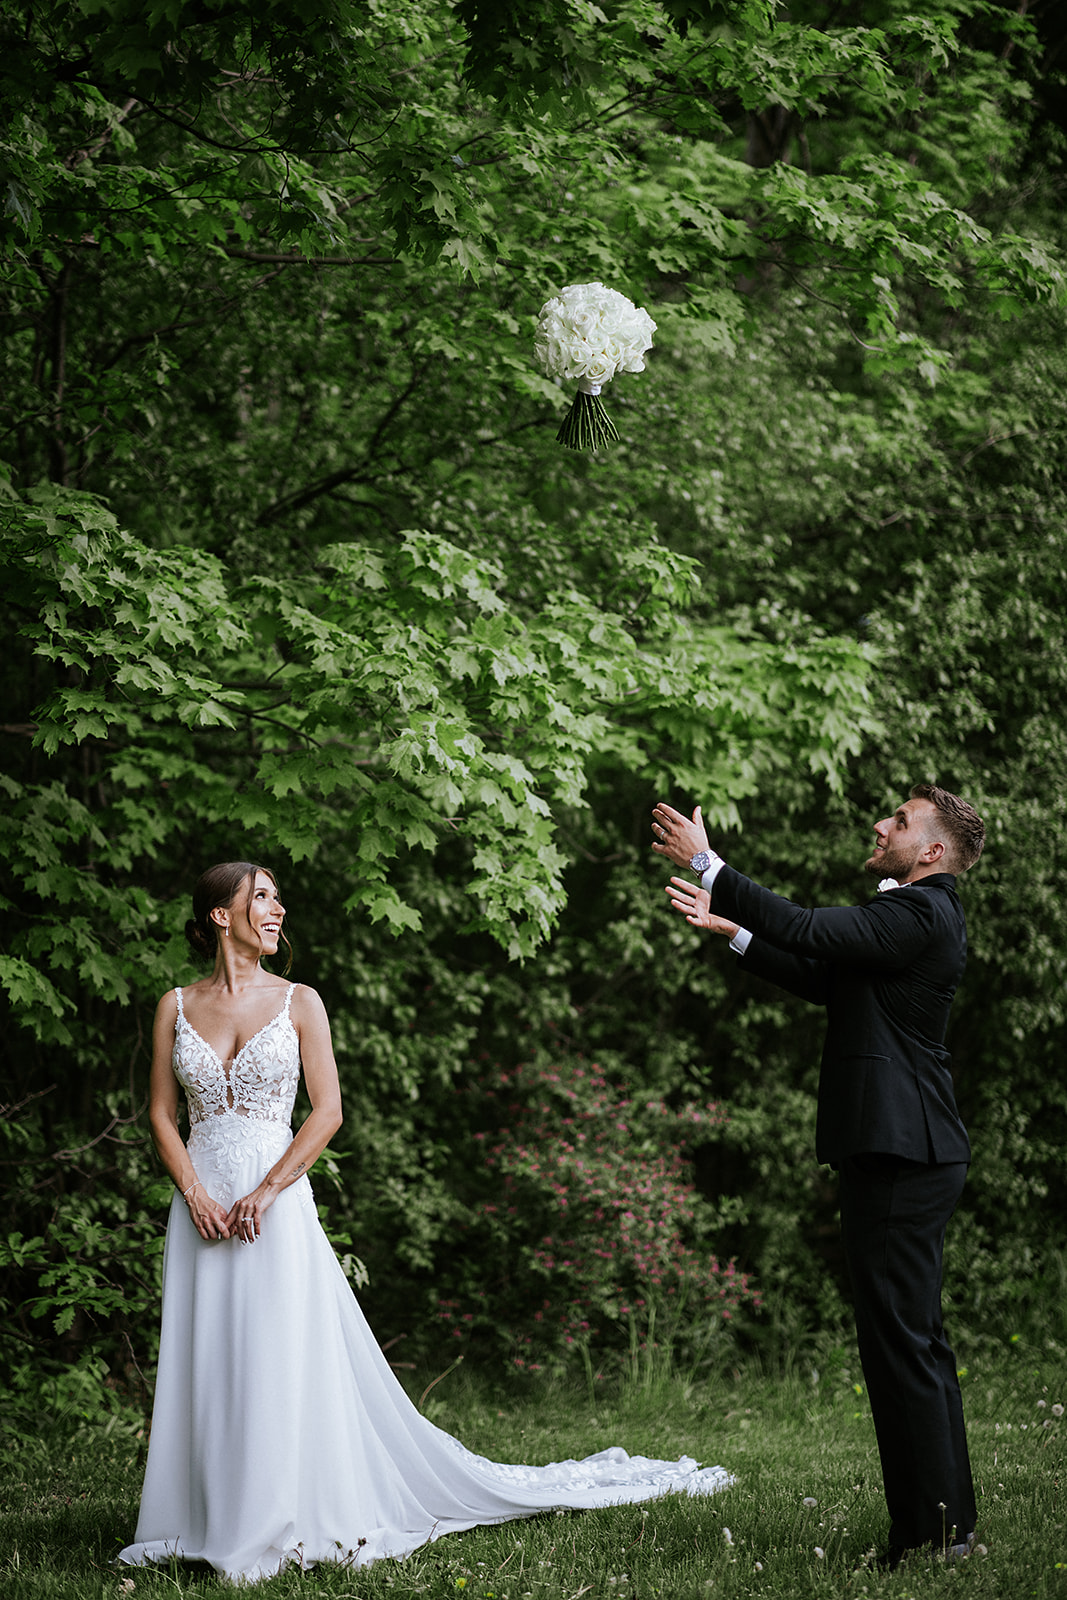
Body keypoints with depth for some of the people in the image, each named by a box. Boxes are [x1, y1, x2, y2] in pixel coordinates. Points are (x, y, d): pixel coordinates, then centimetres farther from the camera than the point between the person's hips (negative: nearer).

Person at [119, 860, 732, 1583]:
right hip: (203, 1208, 2)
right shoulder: (177, 1007, 8)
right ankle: (218, 1522, 8)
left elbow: (328, 1110, -2)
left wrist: (266, 1191, -12)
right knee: (209, 1363, 1)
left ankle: (281, 1522, 1)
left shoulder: (297, 1001, 3)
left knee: (282, 1361, -5)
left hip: (277, 1204, -2)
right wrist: (195, 1193, -8)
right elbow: (162, 1114, 7)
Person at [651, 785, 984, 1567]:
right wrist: (731, 926, 20)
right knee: (915, 1341, 16)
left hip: (900, 1157, -11)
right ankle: (950, 1520, 23)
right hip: (908, 1151, 11)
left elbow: (809, 931, -23)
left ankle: (931, 1533, -3)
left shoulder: (921, 912, -14)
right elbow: (822, 980, 23)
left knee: (901, 1342, -7)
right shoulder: (921, 914, 18)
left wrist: (707, 864, -19)